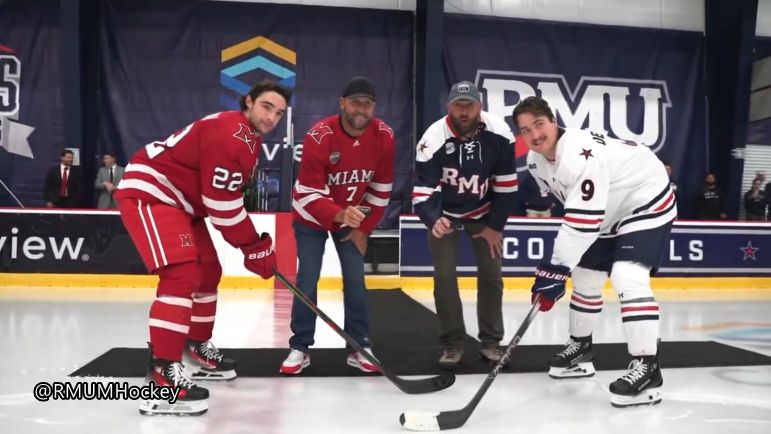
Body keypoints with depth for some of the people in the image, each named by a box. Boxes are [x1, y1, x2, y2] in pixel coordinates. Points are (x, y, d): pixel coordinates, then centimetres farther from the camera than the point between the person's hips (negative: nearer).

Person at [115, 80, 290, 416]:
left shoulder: (248, 138, 13)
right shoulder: (230, 134, -21)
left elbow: (228, 197, 18)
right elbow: (223, 204, -22)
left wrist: (254, 243, 13)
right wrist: (256, 247, -14)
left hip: (179, 199, 11)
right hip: (148, 192, -11)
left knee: (208, 272, 17)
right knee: (183, 276, -24)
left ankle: (196, 351, 32)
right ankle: (162, 378, -24)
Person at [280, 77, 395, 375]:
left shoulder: (384, 136, -18)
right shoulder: (319, 136, -29)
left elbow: (381, 189, -6)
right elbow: (308, 193, -30)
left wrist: (363, 228, -5)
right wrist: (339, 214, -46)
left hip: (354, 217, 3)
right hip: (312, 217, -3)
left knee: (355, 280, 1)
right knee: (307, 279, -5)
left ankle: (359, 347, 11)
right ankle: (300, 348, 8)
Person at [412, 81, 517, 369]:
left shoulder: (499, 134, -22)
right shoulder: (433, 139, -27)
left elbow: (505, 184, -11)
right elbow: (422, 192, -29)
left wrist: (495, 226, -9)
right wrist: (433, 221, -48)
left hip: (484, 211, 2)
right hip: (444, 212, -1)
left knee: (491, 274, 0)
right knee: (444, 275, -8)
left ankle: (490, 341, 16)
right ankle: (452, 343, 7)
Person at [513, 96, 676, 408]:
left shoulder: (581, 155, -35)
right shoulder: (536, 160, -6)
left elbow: (582, 221, -37)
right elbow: (576, 211, 11)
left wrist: (556, 269, -37)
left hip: (647, 203, -9)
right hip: (607, 212, 9)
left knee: (627, 277, -25)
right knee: (585, 278, 13)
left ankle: (647, 369, -22)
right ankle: (580, 349, 30)